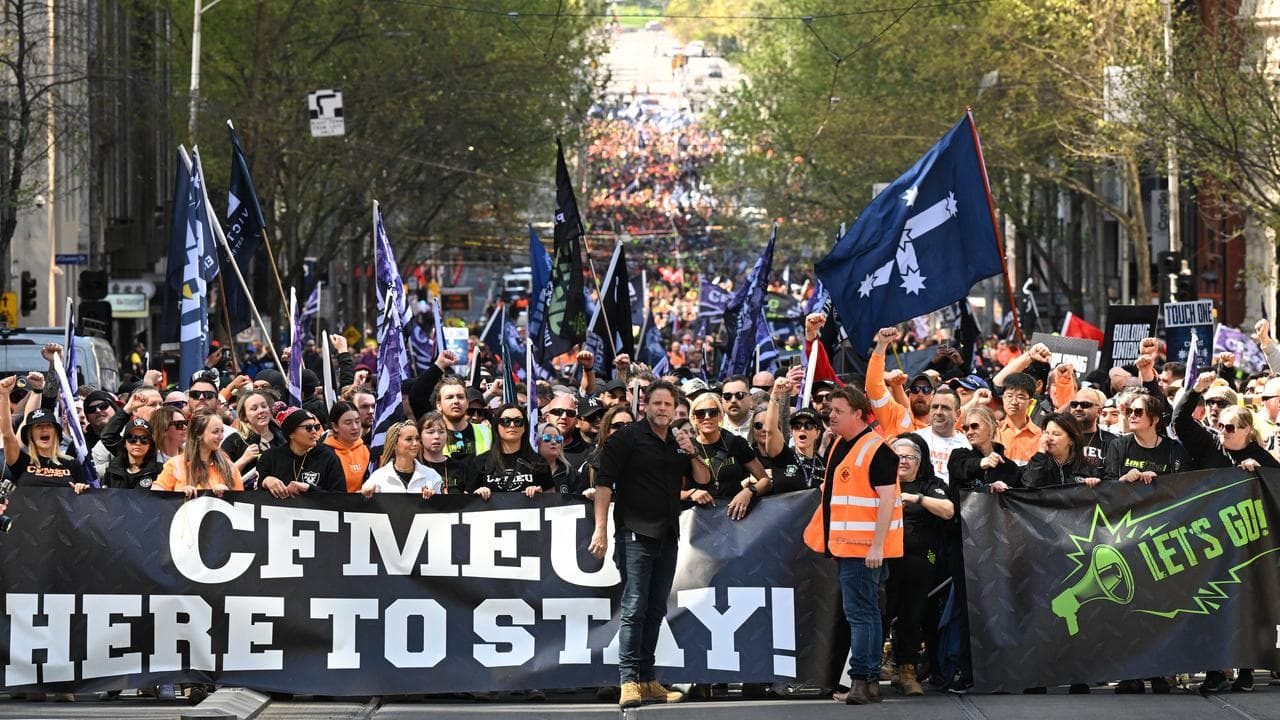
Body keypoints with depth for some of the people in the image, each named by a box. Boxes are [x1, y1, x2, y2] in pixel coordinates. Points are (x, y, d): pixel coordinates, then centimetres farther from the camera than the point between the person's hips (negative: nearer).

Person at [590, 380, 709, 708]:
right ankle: (628, 681, -14)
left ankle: (648, 681, 15)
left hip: (666, 537, 7)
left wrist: (692, 453, -4)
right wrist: (600, 529, -16)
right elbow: (604, 483, -8)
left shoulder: (678, 443, 15)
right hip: (635, 534, -7)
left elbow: (703, 479, 16)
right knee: (634, 608, -12)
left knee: (655, 612, 10)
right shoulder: (626, 438, -4)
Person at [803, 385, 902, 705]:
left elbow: (887, 499, -19)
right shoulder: (840, 445, 14)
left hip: (865, 548, -10)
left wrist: (877, 546, -24)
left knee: (859, 613, -11)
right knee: (866, 614, 12)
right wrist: (822, 536, 22)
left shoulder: (876, 449, -14)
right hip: (845, 545, 10)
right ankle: (871, 682, 15)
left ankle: (861, 681, -11)